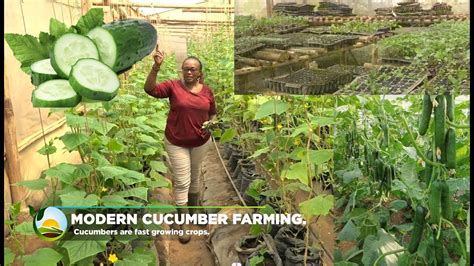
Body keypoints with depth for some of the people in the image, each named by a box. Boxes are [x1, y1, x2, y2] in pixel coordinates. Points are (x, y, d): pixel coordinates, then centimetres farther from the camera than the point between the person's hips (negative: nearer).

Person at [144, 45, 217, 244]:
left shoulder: (207, 90, -2)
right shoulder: (173, 86, -10)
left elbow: (213, 114, 10)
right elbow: (149, 89, -25)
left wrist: (210, 123, -12)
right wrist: (156, 67, -36)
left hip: (201, 142, 3)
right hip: (176, 143, -3)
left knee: (194, 177, 19)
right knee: (182, 182, 0)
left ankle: (194, 211, 40)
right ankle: (182, 224, 11)